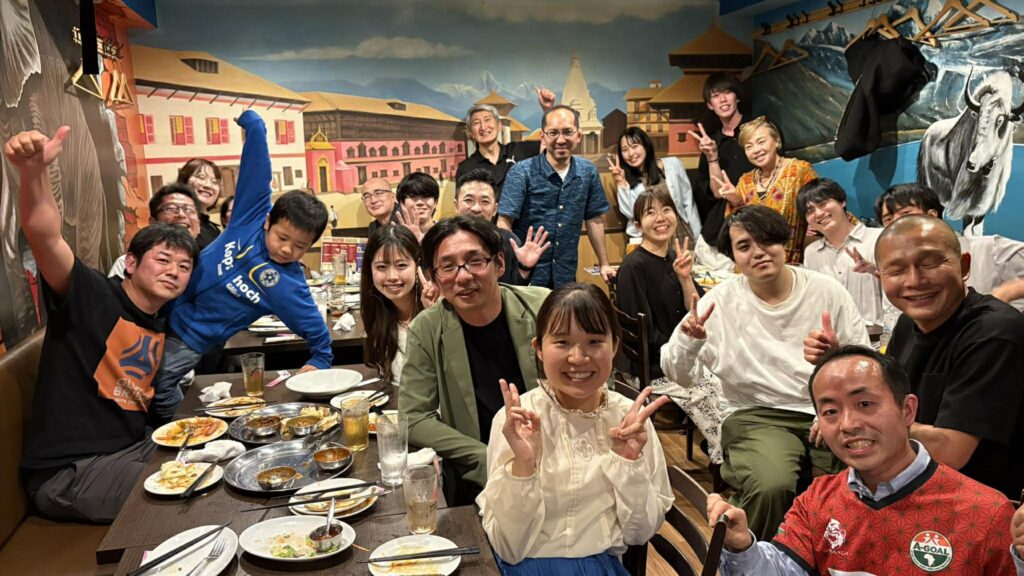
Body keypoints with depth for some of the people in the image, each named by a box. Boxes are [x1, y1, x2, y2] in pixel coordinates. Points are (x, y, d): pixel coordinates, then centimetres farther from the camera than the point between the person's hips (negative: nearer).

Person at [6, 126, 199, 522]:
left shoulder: (162, 330, 11)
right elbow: (43, 235, -29)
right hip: (68, 473, -8)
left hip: (133, 448, 8)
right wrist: (34, 173, -47)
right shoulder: (92, 295, -10)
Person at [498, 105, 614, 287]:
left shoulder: (588, 172, 2)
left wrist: (604, 264, 13)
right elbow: (504, 222, -15)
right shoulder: (521, 173, -10)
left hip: (566, 277, 4)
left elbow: (594, 219, 12)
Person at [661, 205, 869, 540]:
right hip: (756, 416, -2)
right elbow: (677, 377, -1)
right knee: (770, 486, -32)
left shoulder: (827, 291, 6)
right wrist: (688, 341, -22)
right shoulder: (720, 302, 2)